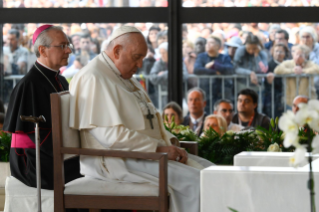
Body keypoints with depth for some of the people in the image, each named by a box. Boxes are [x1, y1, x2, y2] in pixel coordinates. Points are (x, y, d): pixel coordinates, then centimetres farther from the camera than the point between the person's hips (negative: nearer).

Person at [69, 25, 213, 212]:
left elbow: (149, 120, 25)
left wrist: (170, 143, 5)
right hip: (118, 161, -11)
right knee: (193, 180, -23)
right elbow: (111, 135, -24)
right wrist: (158, 148, -20)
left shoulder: (125, 77, 18)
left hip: (143, 152, 11)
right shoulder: (94, 79, -15)